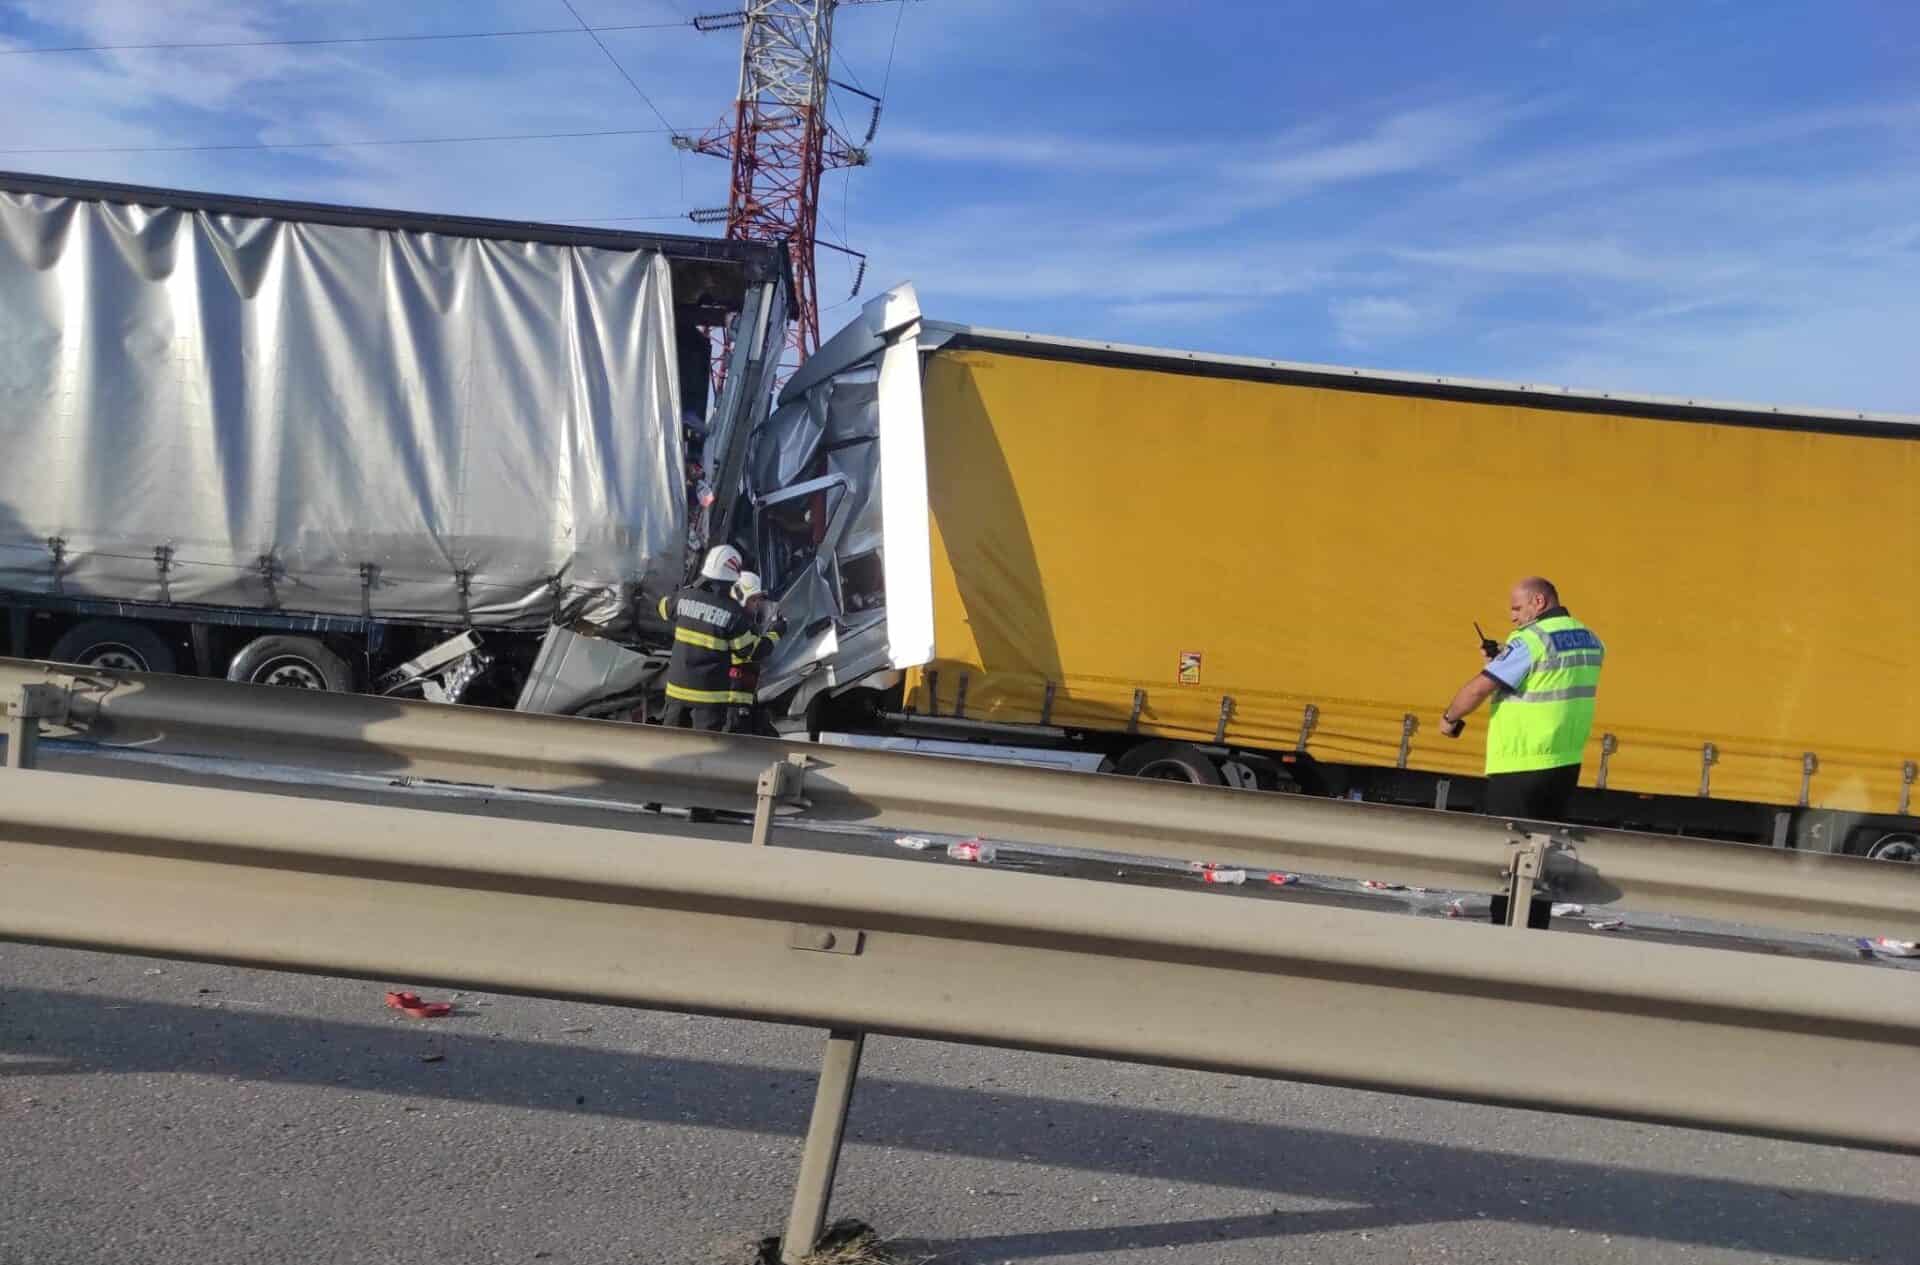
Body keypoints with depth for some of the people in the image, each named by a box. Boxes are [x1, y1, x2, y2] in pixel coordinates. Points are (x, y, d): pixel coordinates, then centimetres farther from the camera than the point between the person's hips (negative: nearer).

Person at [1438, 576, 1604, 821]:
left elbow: (1478, 689, -17)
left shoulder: (1530, 640, -16)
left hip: (1521, 766, -8)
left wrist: (1449, 718, 0)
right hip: (1567, 763, 8)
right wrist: (1504, 661, 11)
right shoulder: (1590, 640, 9)